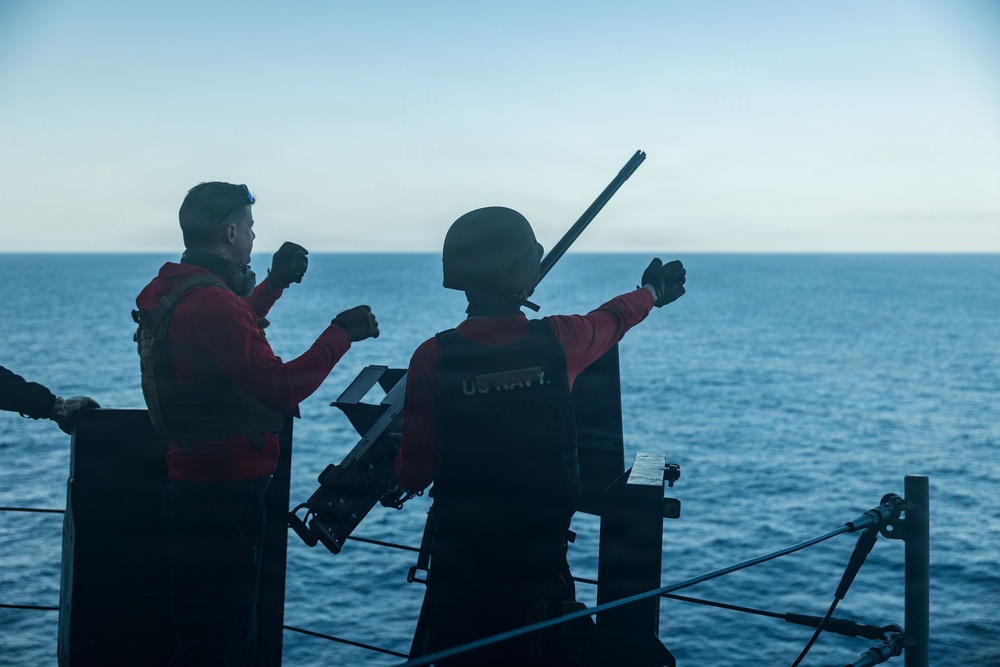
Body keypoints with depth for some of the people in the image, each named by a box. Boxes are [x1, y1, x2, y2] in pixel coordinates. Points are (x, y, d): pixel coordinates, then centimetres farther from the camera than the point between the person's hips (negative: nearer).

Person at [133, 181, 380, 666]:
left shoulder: (171, 291, 9)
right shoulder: (212, 303, -23)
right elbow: (280, 388, -27)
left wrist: (274, 283, 26)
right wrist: (340, 335, -16)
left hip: (191, 488, 10)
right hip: (223, 497, -10)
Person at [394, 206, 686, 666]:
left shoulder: (434, 358, -13)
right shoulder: (558, 340, -9)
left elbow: (413, 475, -9)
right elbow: (614, 319, 16)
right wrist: (653, 290, 37)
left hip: (459, 557, 0)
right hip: (541, 555, 0)